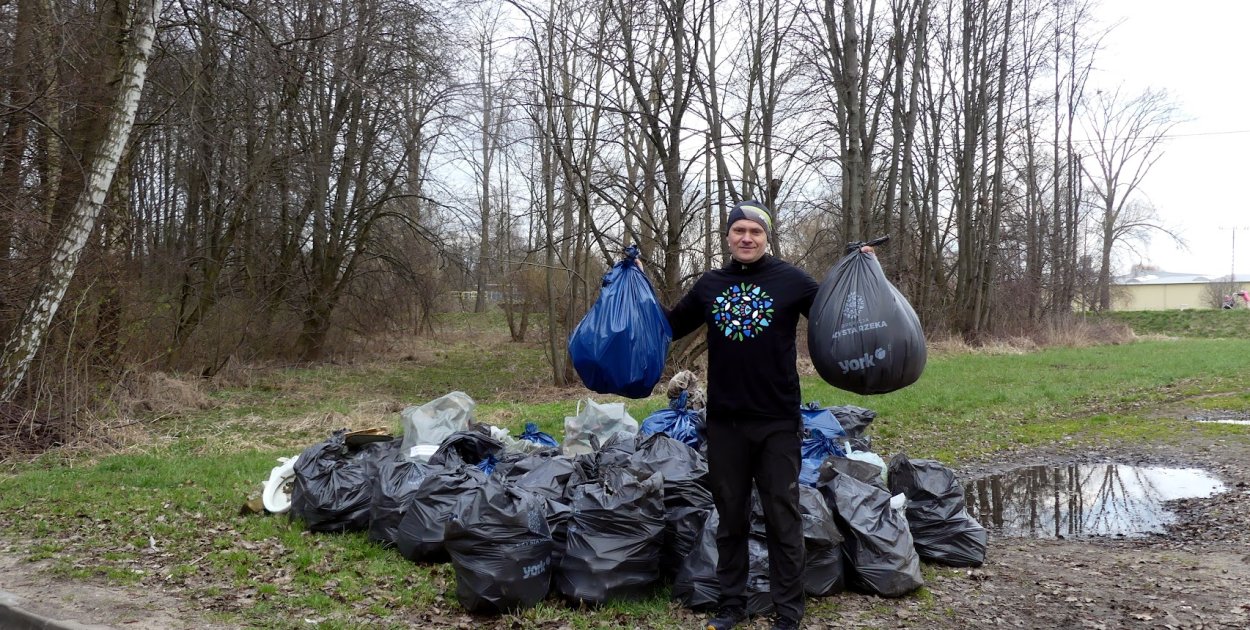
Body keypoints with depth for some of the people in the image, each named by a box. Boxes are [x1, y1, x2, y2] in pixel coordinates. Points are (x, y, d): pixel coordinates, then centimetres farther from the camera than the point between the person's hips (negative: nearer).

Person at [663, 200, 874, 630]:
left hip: (778, 422, -3)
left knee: (782, 517, 4)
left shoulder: (790, 280, -2)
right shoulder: (709, 284, 7)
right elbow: (669, 327, 18)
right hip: (724, 422, 3)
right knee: (730, 516, 13)